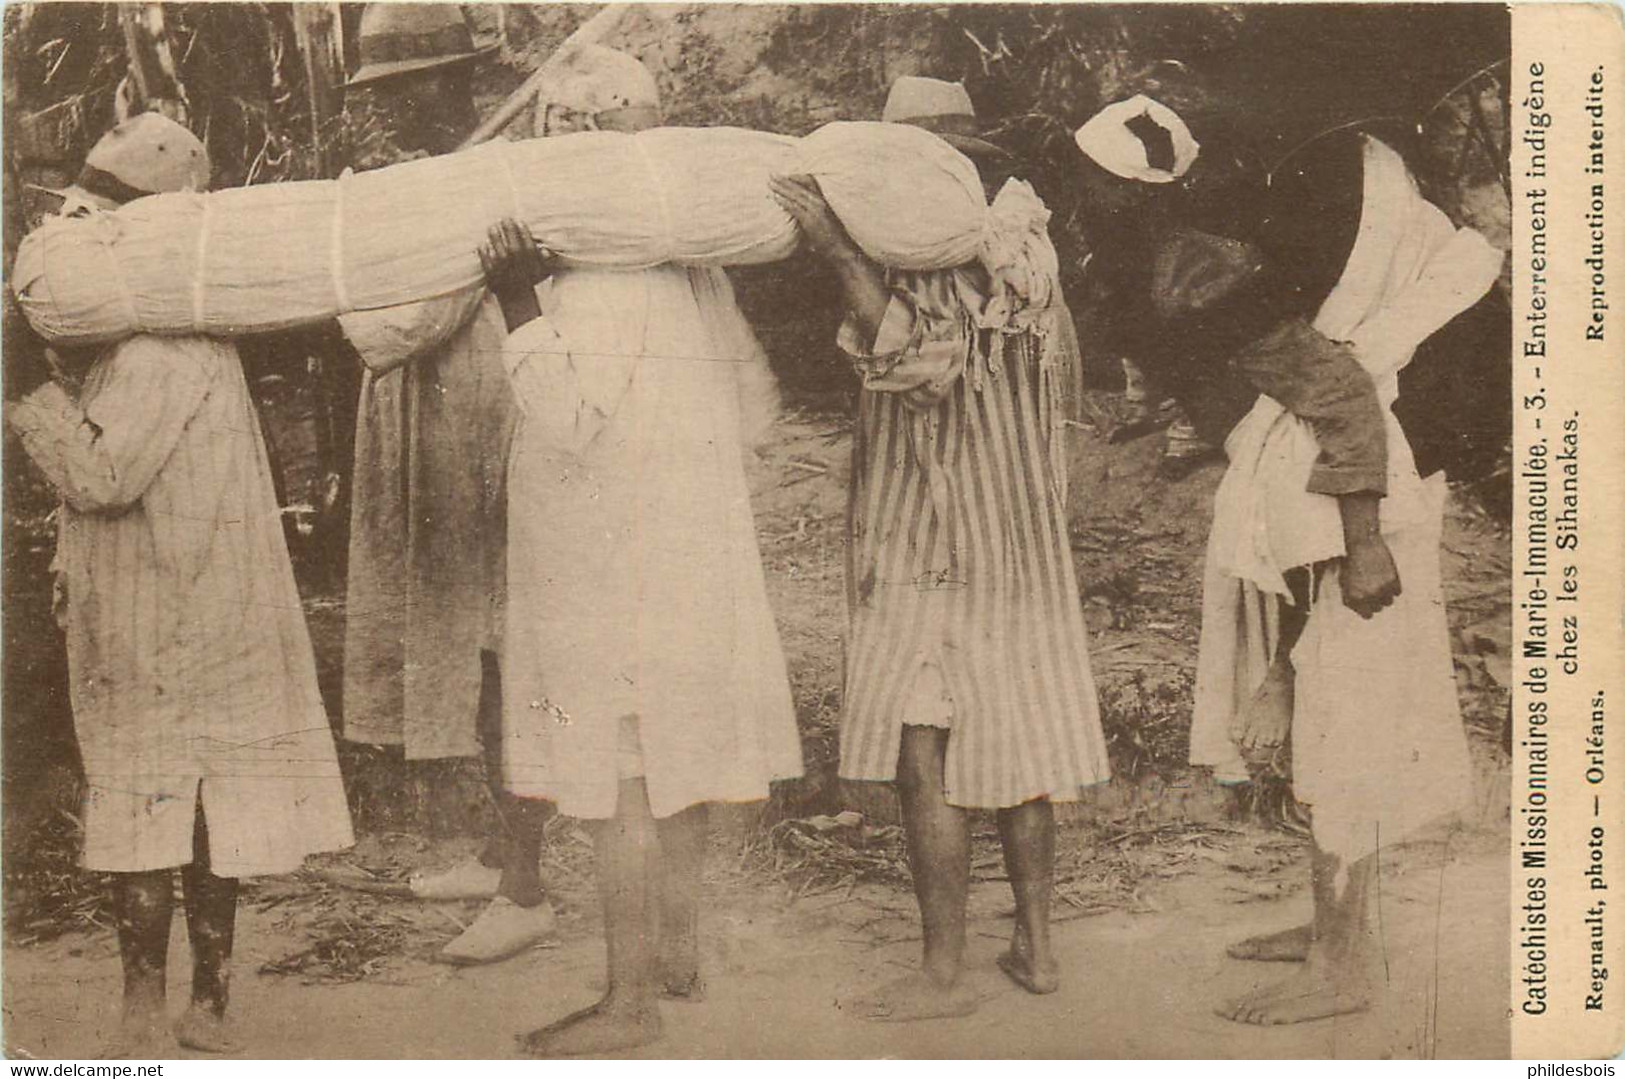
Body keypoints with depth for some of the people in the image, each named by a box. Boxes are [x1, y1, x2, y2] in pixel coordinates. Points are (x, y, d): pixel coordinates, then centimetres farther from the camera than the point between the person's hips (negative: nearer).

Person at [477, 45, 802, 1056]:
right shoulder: (693, 262, 9)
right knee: (675, 760, 17)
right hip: (693, 548, 9)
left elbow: (575, 423, -22)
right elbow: (754, 400, 15)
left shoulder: (593, 272, -17)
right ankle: (679, 952, 31)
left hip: (612, 565, -9)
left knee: (618, 780, -1)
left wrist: (520, 303, -23)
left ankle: (630, 1000, 7)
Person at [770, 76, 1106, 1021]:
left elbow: (921, 357, -27)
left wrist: (838, 249, -26)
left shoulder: (943, 261, -14)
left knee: (925, 754, -4)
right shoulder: (1024, 250, 10)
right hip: (1023, 546, 9)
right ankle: (1036, 945, 22)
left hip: (933, 559, -9)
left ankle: (944, 972, 0)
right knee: (1018, 743, 13)